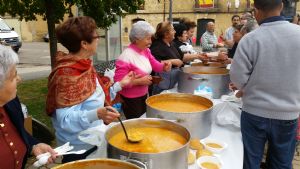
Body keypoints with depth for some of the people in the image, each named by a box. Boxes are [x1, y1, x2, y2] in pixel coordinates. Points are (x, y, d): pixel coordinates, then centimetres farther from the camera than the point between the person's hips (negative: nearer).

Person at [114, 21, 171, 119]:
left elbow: (155, 65, 6)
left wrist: (164, 66, -16)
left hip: (144, 95, 8)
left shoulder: (146, 51, 2)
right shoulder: (126, 56, -26)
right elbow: (118, 81, -27)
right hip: (130, 99, -8)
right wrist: (139, 81, -27)